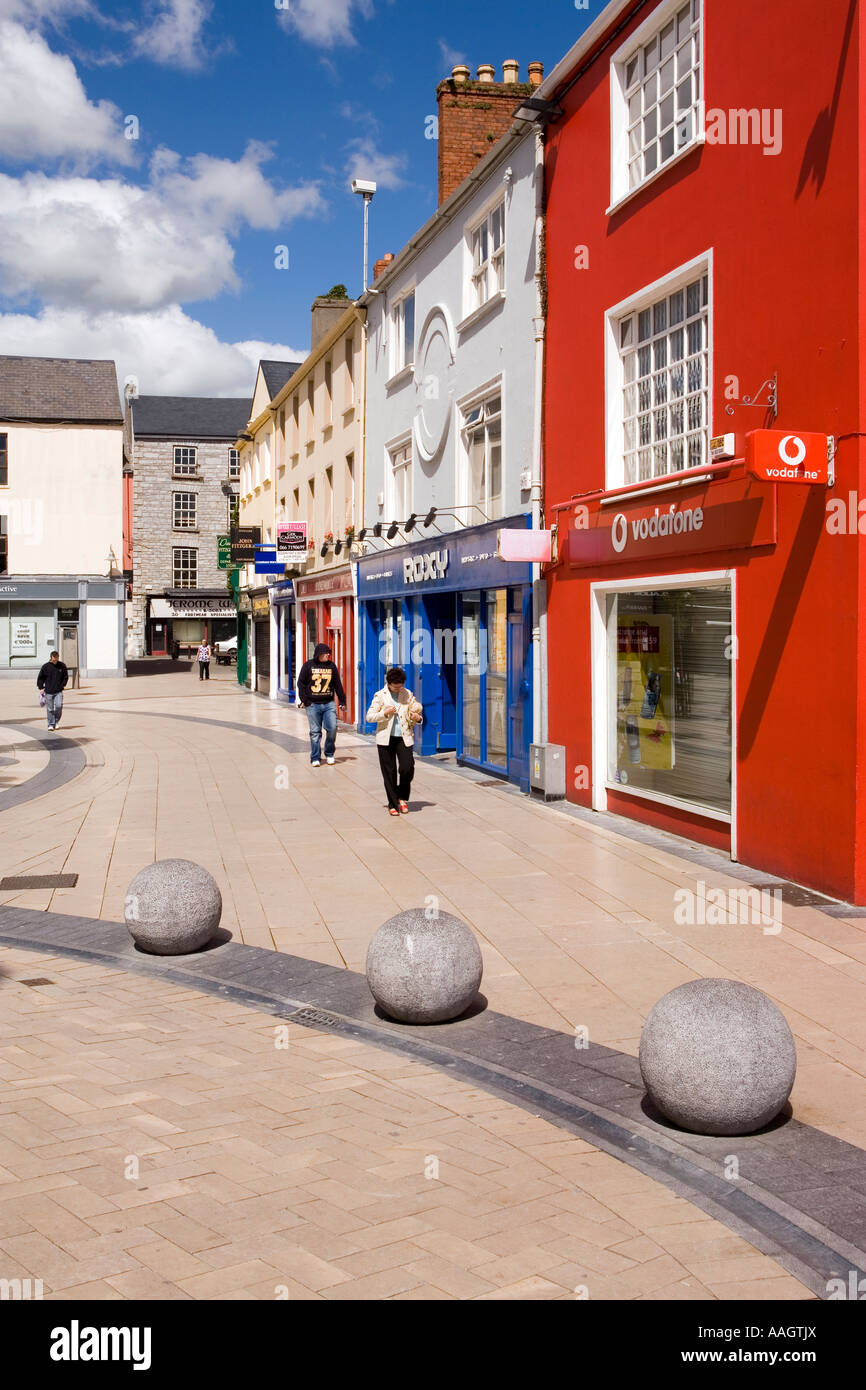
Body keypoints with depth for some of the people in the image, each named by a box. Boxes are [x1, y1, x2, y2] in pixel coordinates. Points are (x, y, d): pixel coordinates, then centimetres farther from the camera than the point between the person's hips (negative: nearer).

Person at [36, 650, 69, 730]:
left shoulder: (62, 666, 1)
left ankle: (56, 721, 11)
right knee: (50, 709, 2)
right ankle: (51, 724, 12)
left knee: (59, 706, -11)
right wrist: (41, 688, 0)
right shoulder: (46, 666, -4)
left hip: (59, 691, 1)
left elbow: (66, 676, 15)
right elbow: (40, 678, 6)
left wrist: (63, 685, 5)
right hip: (48, 692, -1)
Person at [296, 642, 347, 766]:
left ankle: (329, 754, 13)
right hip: (313, 705, -2)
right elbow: (301, 683, 4)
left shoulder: (331, 666, 9)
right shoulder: (308, 666, 2)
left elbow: (338, 685, 14)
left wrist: (342, 701, 11)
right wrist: (304, 700, -3)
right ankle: (315, 758, 10)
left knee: (332, 728, -8)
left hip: (329, 704, 2)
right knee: (315, 732, 1)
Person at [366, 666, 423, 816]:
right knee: (389, 772, 2)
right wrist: (385, 713, -17)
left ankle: (402, 798, 14)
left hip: (404, 737, 1)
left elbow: (416, 714, 16)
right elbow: (369, 717, -3)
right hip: (386, 738, -1)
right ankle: (392, 804, 13)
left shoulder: (408, 694, 7)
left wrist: (418, 718, -8)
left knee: (407, 768, -10)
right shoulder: (380, 695, 0)